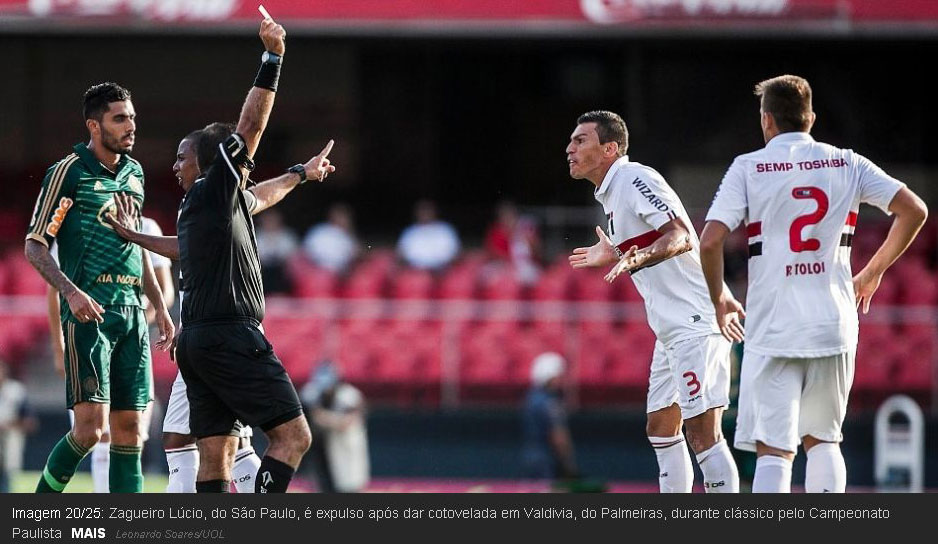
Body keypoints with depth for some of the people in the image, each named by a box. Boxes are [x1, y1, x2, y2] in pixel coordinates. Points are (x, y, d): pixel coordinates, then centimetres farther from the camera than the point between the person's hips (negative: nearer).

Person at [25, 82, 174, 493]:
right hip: (89, 311, -7)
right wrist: (72, 292, -20)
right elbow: (35, 246, -6)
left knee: (129, 429, 2)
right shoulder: (68, 172, -5)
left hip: (132, 313, 7)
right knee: (90, 426, -14)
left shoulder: (134, 173, 16)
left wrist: (159, 306, 22)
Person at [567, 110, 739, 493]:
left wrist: (637, 259, -37)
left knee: (702, 433, -14)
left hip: (696, 323, -11)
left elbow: (682, 237, -23)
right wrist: (614, 257, 34)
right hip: (673, 331, 11)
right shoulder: (610, 193, 18)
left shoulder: (636, 179, -12)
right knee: (661, 429, 14)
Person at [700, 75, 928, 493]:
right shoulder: (847, 164, 7)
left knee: (773, 449, -4)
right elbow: (914, 211, 3)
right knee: (822, 440, 18)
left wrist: (718, 299, 8)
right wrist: (874, 272, 16)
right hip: (834, 326, 3)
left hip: (772, 329, -3)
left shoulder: (748, 167, 0)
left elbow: (711, 241, -9)